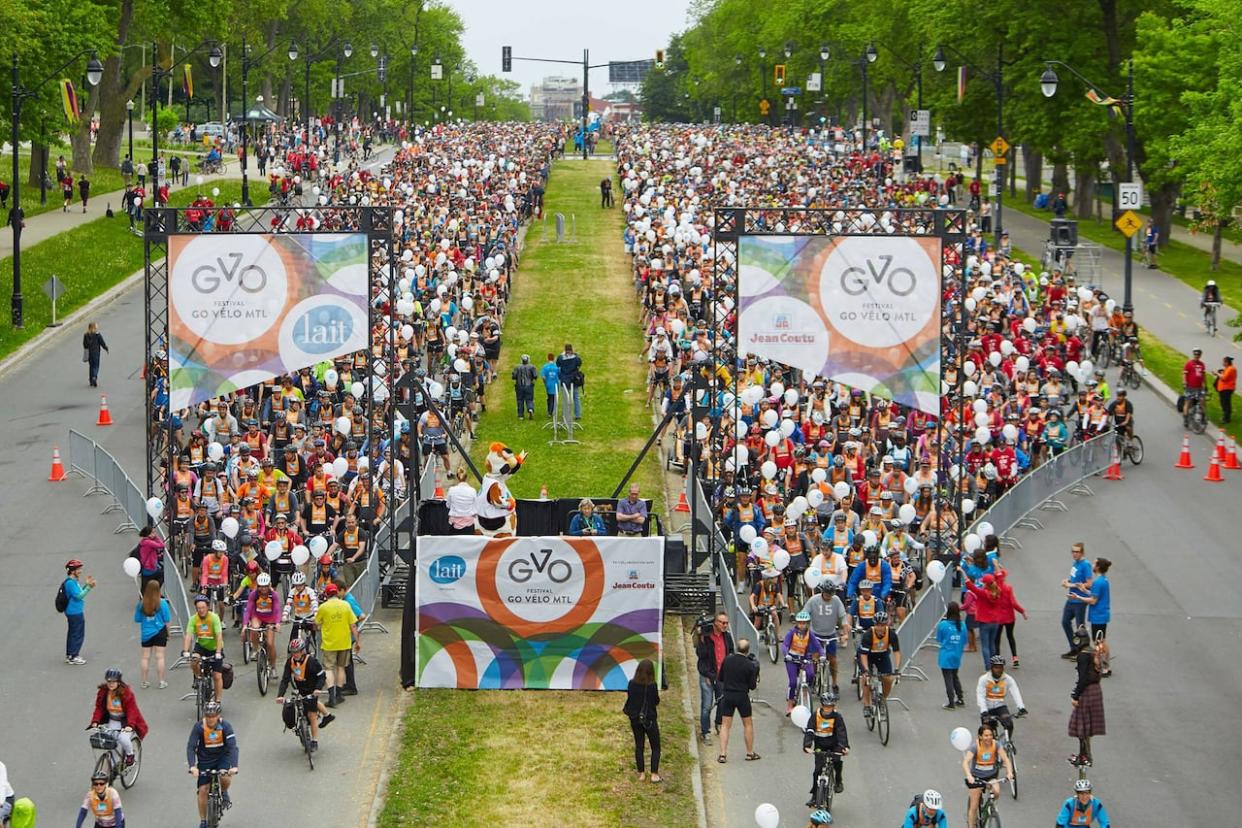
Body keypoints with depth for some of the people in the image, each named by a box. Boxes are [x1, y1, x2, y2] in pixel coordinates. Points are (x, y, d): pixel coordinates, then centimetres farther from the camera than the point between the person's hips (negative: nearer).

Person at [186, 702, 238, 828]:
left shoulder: (225, 726, -22)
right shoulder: (198, 727, -21)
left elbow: (232, 747, -29)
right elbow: (190, 747, -26)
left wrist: (234, 766, -43)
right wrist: (192, 766, -41)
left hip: (222, 757, -1)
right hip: (205, 760, 1)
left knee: (225, 777, -28)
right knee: (203, 790, -4)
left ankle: (224, 793, 7)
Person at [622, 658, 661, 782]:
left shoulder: (631, 684, -8)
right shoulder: (652, 685, -18)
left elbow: (628, 697, 3)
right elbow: (657, 702, -7)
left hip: (635, 719, 3)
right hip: (649, 719, -3)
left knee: (639, 746, 15)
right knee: (655, 747, 9)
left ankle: (641, 773, 17)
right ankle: (654, 774, 3)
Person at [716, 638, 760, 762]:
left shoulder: (728, 659, -5)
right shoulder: (750, 665, -13)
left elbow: (720, 678, 5)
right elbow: (752, 686, -8)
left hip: (727, 695, 2)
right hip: (742, 696, -2)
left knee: (725, 725, 6)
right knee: (748, 724, 14)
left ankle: (722, 754, -2)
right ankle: (750, 753, 21)